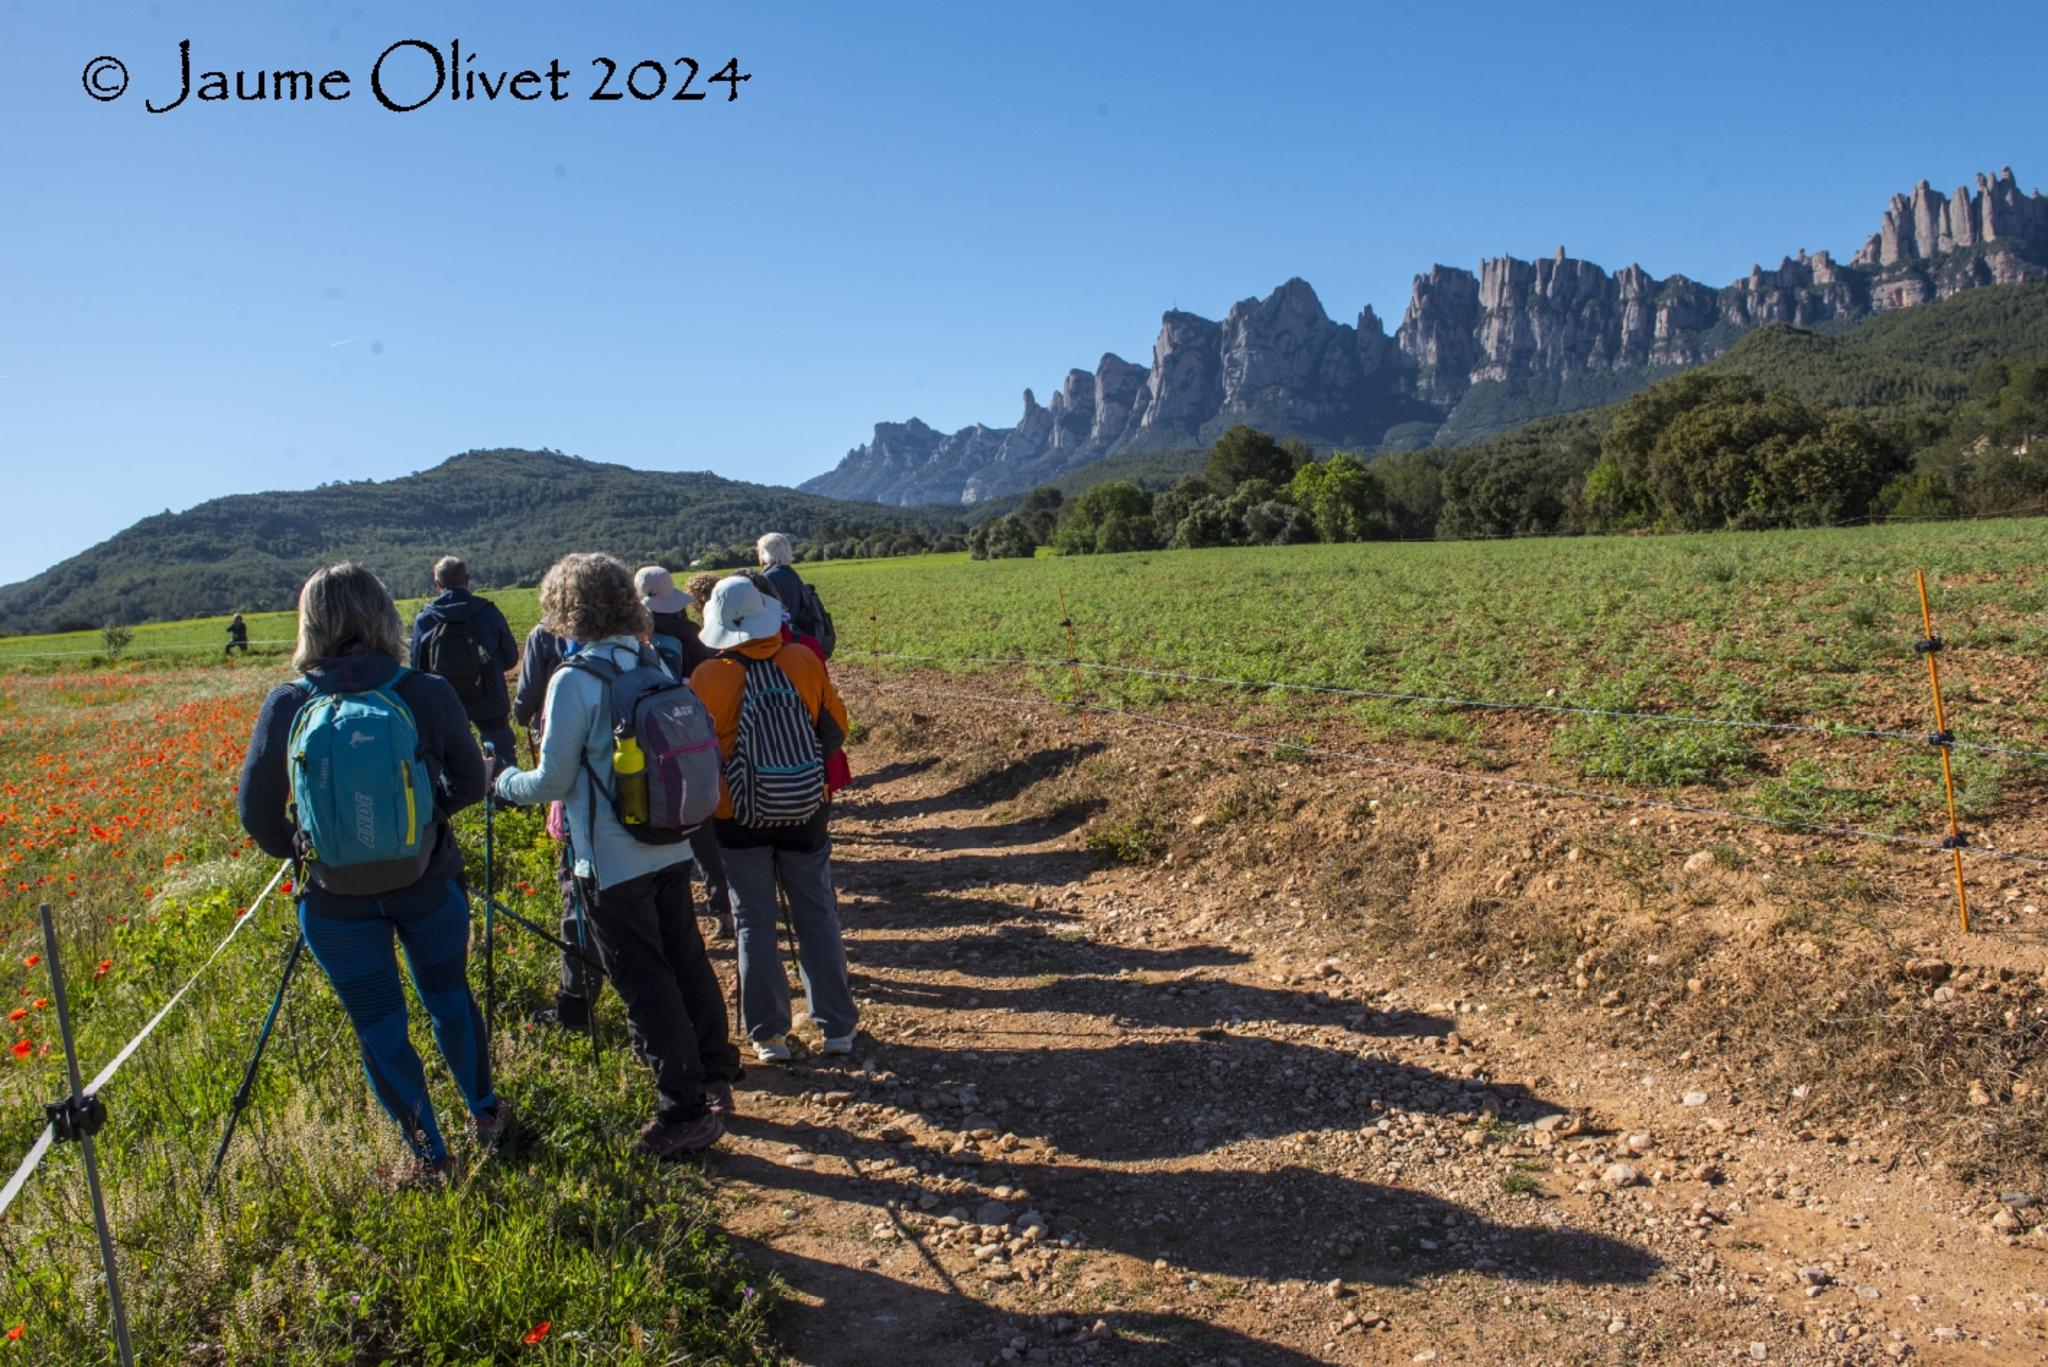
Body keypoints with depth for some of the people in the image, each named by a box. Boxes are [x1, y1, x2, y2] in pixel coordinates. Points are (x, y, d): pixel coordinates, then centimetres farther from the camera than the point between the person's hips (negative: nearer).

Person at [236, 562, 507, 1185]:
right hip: (427, 880, 1)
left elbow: (255, 811, -5)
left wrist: (294, 849, 14)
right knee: (448, 995, 24)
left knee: (378, 1023, 15)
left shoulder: (286, 705, -12)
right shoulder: (427, 693, -13)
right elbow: (469, 783, 0)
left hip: (336, 895, -1)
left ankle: (427, 1153, 28)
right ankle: (485, 1114, 40)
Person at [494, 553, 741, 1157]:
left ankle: (685, 1112, 9)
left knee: (644, 984, 2)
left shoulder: (575, 680, -16)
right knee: (686, 960, 18)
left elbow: (553, 781, -12)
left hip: (611, 862, -7)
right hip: (672, 849, 7)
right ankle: (715, 1076, 31)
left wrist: (503, 781, 9)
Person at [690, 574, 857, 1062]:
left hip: (738, 818, -1)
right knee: (818, 917, 13)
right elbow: (836, 729, 1)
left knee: (755, 924, 11)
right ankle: (838, 1026, 17)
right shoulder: (804, 662, -9)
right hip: (805, 812, 2)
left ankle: (769, 1033, 16)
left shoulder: (707, 679, -14)